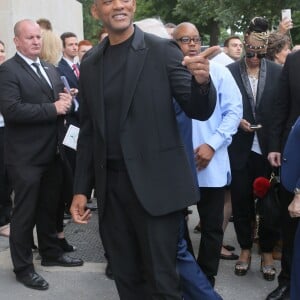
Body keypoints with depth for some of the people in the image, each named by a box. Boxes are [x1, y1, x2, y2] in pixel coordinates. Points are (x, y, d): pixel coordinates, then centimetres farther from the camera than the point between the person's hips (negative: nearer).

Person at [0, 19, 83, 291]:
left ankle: (51, 252, 35)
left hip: (52, 151, 7)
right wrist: (53, 108, -21)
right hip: (26, 155, -7)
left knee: (49, 207, 19)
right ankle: (23, 267, 16)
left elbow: (62, 100, 16)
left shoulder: (50, 69, 14)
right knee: (25, 212, 4)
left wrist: (66, 101, -8)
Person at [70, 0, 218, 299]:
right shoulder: (90, 63, 10)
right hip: (110, 185, 5)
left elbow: (199, 111, -5)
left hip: (154, 183, -4)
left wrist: (202, 81, -27)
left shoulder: (162, 50, -3)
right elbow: (88, 131, 13)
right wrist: (81, 188, 10)